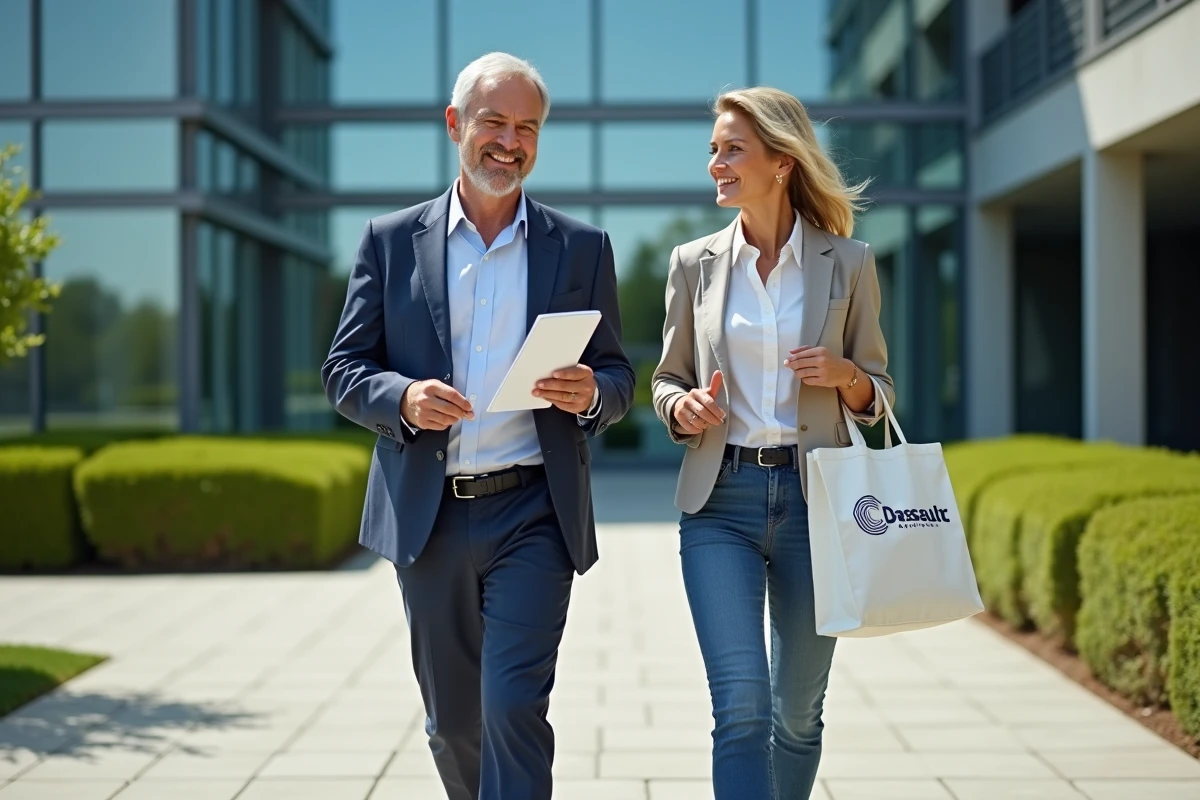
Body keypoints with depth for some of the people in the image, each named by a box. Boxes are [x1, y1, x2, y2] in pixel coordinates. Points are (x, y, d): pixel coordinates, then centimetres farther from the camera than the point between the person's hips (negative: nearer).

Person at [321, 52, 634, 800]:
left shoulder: (583, 248, 5)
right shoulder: (392, 240, 5)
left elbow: (618, 378, 8)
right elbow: (345, 370, 4)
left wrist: (590, 394, -15)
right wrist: (404, 399, -17)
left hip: (534, 513, -1)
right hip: (430, 515, 2)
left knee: (515, 706, -11)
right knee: (453, 717, 14)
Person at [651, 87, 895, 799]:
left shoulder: (848, 264, 2)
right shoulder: (695, 264, 5)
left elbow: (876, 394, 10)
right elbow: (667, 381, 14)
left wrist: (844, 375, -12)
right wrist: (682, 409, -9)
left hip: (814, 496, 0)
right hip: (721, 499, 0)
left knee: (798, 710, 11)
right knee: (741, 707, -11)